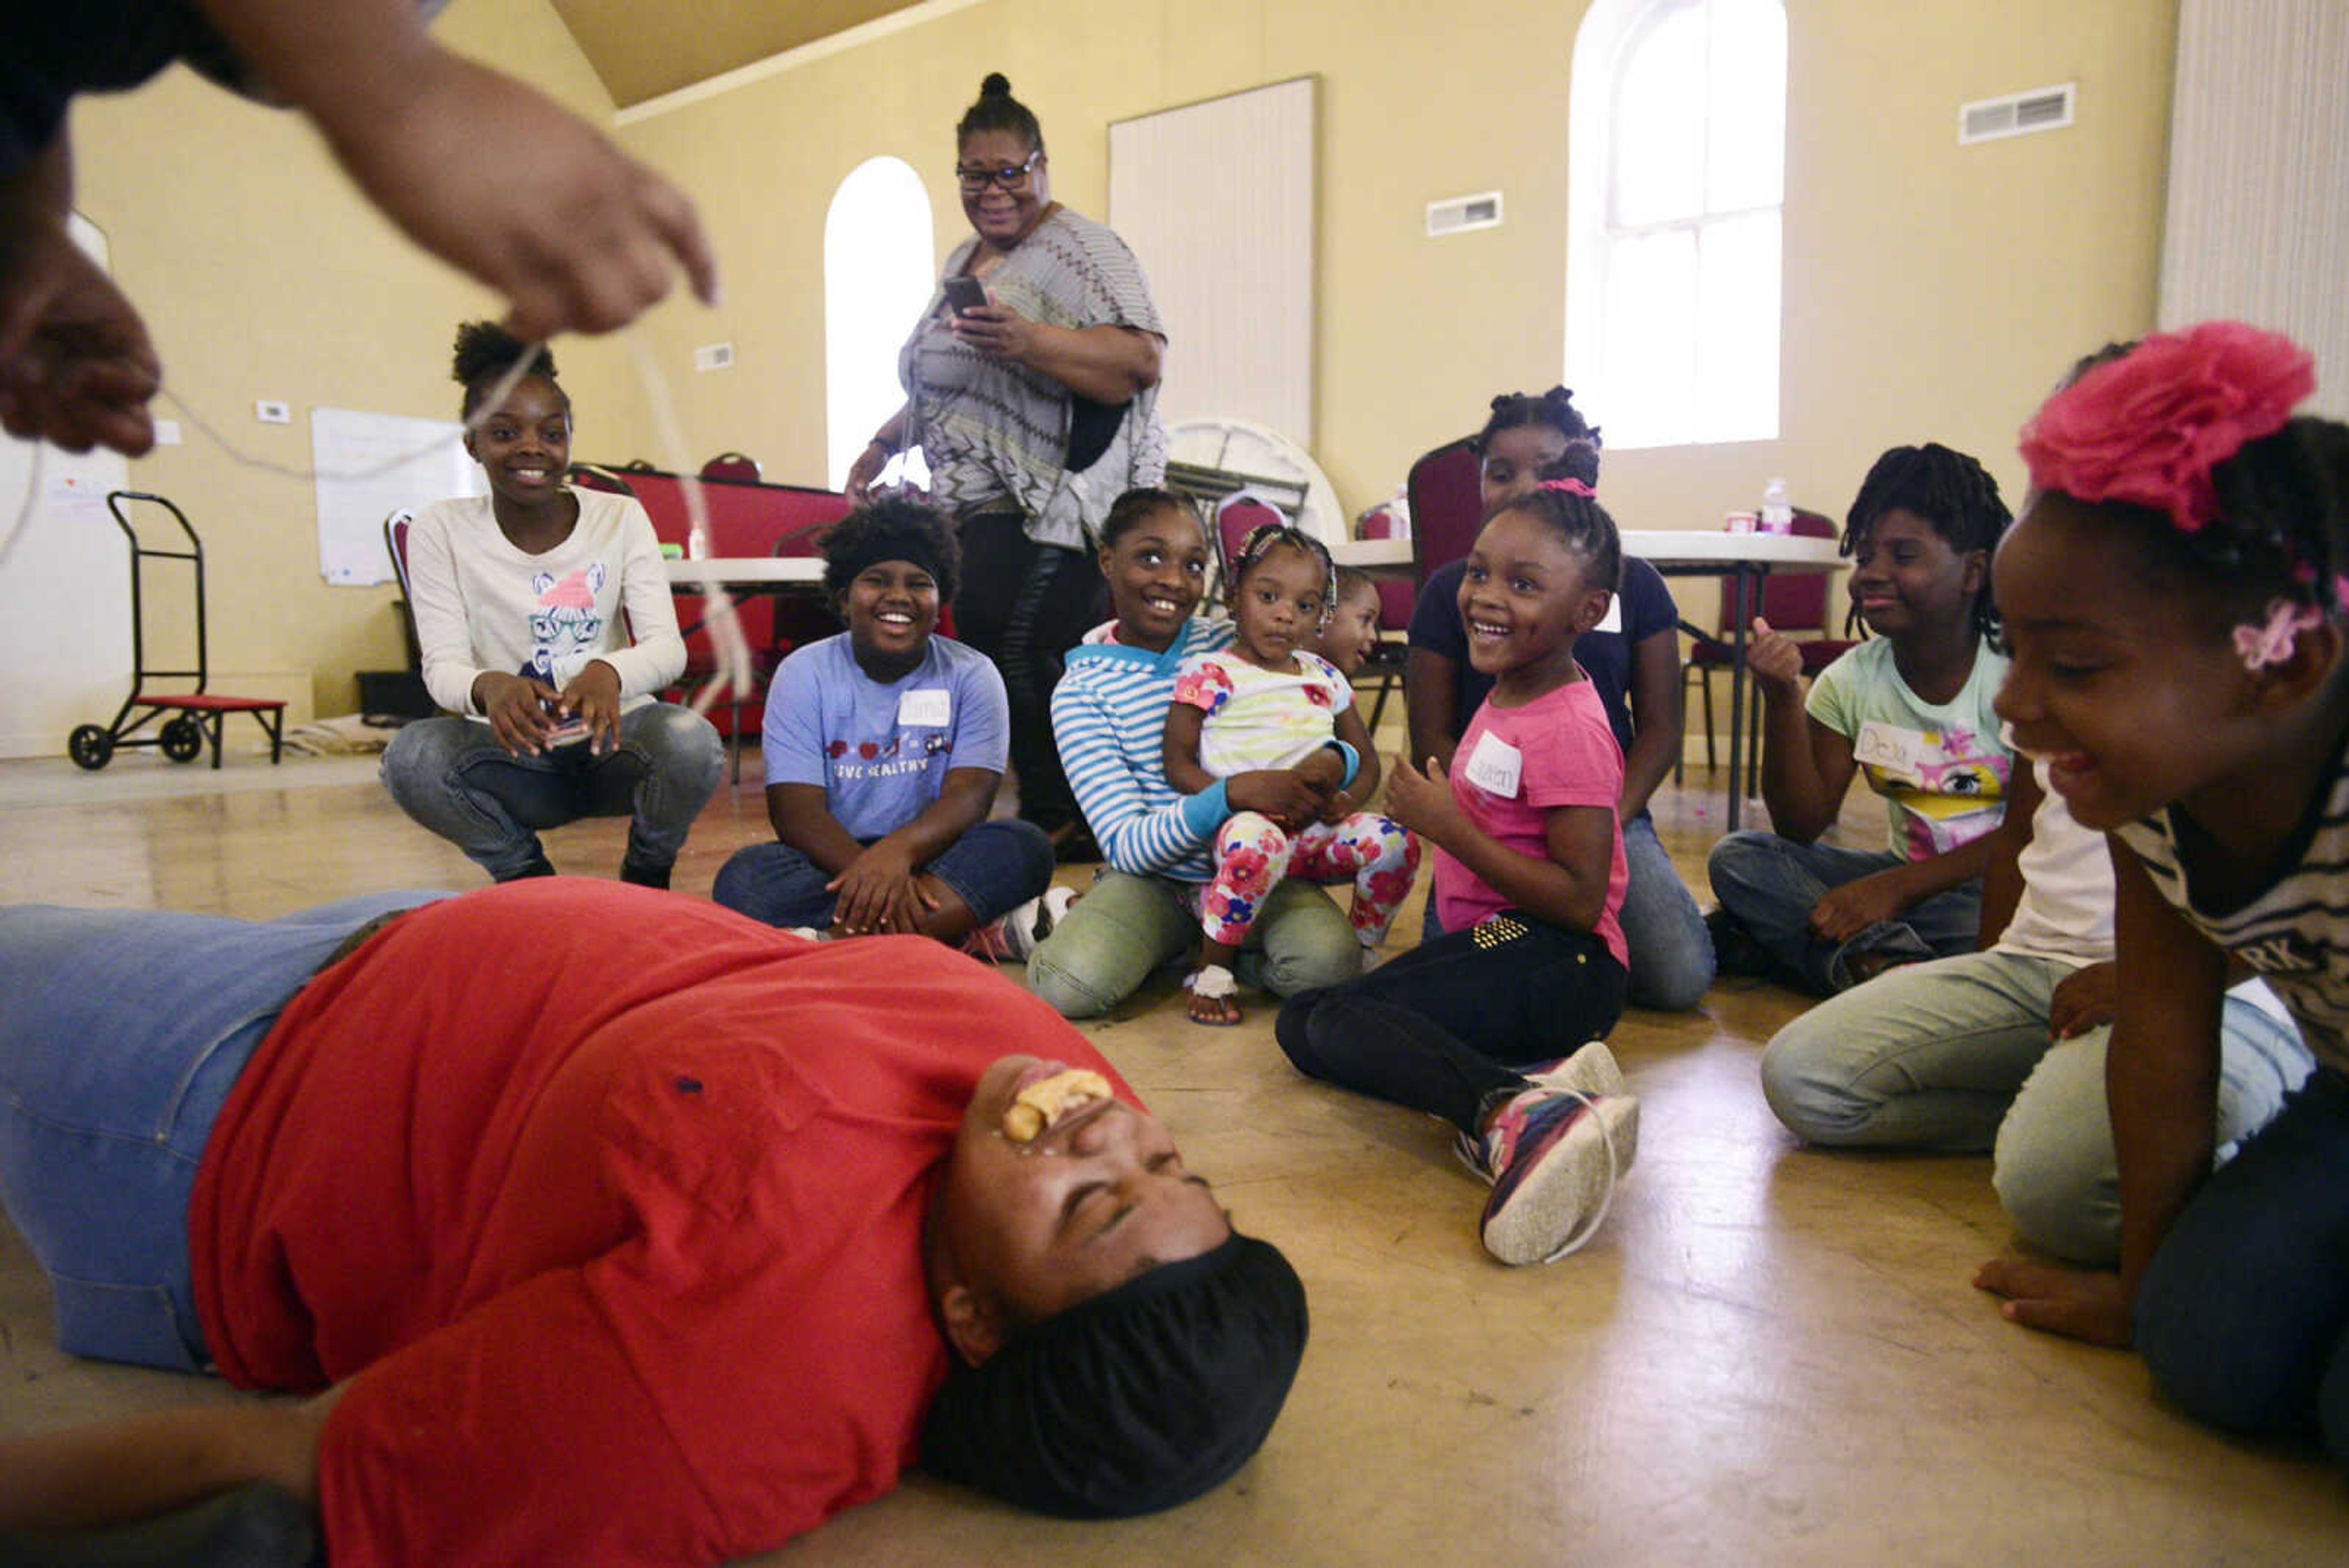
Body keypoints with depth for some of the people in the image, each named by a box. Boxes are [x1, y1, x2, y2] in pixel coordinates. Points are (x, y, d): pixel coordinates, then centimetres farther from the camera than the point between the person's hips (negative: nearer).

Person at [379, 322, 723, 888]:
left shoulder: (620, 517, -2)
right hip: (518, 756, 1)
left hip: (614, 742, 0)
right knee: (411, 755, -29)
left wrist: (609, 671, -38)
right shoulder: (441, 530, -2)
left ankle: (646, 879, 1)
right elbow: (442, 665, -10)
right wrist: (488, 686, -36)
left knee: (692, 741, -33)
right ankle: (529, 881, 0)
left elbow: (668, 646, -13)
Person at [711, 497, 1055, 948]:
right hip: (836, 860, 0)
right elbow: (795, 809, -9)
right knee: (744, 879, -29)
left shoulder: (972, 676, 3)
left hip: (931, 856, 1)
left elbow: (970, 794, -11)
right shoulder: (804, 673, 1)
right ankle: (966, 930, -29)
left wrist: (897, 852, -34)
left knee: (1027, 847, -27)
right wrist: (868, 872, -30)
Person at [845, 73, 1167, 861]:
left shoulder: (1079, 249, -4)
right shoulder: (963, 260, 22)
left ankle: (1061, 824, -5)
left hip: (1054, 501, -8)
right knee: (986, 648, 2)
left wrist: (1029, 341, -29)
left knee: (1021, 653, -16)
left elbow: (1141, 359, -18)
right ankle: (1049, 818, 9)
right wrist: (885, 442, 29)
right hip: (979, 505, 8)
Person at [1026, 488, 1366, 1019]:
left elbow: (1346, 742, 6)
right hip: (1152, 880, -2)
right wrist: (1232, 793, -32)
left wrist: (1332, 763, -20)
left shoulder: (1231, 646, 2)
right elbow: (1127, 846, -15)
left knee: (1328, 961, -27)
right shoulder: (1081, 690, -6)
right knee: (1070, 984, -31)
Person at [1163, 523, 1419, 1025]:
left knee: (1395, 841, -20)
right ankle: (1211, 969, -18)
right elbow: (1179, 766, -6)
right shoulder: (1209, 674, -1)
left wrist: (1346, 801, -6)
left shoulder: (1325, 678, 15)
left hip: (1315, 830, 5)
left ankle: (1363, 951, 6)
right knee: (1256, 841, -40)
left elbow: (1366, 761, 17)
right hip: (1245, 824, -5)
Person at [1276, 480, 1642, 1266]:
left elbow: (1580, 900, -20)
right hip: (1491, 939, 11)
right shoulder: (1505, 697, 14)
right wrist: (1433, 808, 8)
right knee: (1299, 1022, 0)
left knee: (1338, 1020, -25)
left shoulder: (1569, 730, -15)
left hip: (1557, 963, -10)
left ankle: (1514, 1114, -46)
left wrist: (1449, 827, -18)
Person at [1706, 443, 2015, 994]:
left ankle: (1778, 937, -27)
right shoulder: (1849, 680, 2)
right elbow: (1802, 827, -4)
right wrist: (1782, 698, -16)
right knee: (1737, 858, -14)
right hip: (1903, 877, 4)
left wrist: (1896, 887, -24)